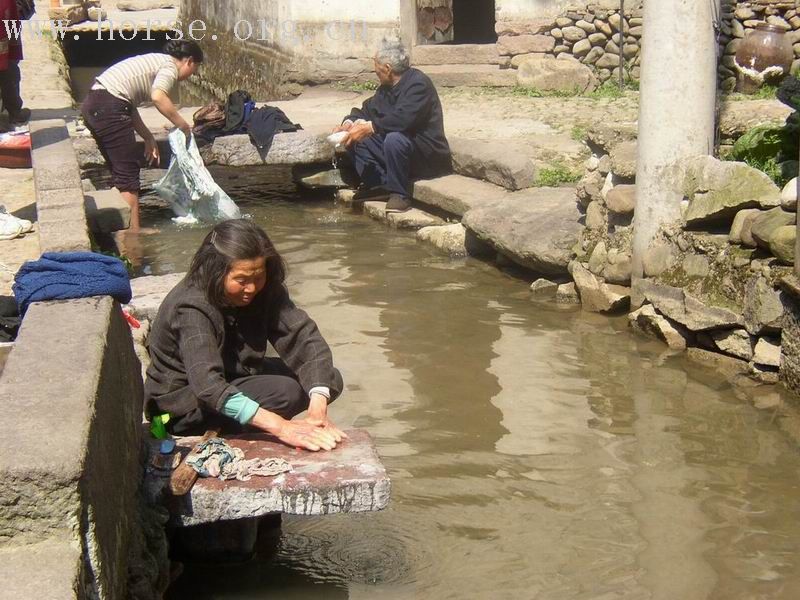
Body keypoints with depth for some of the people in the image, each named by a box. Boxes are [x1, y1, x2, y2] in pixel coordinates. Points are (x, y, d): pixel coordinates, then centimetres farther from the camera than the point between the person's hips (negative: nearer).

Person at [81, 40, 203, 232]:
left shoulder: (155, 62, 25)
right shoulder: (170, 66, -2)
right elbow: (158, 97, -24)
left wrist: (149, 139, 22)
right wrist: (183, 125, -14)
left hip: (93, 105, 10)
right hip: (109, 107, -10)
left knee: (120, 171, 18)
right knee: (128, 173, -5)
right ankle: (133, 231, -3)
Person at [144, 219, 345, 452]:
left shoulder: (265, 289, -12)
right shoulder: (191, 308, -31)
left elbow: (303, 336, -22)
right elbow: (208, 385, -44)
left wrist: (317, 410, -39)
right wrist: (281, 427, -54)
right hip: (185, 402, -8)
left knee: (330, 379, -5)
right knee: (287, 391, -28)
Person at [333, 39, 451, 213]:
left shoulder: (419, 83, -19)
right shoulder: (386, 88, 10)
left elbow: (403, 119, -32)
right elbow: (368, 109, 13)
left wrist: (369, 127, -31)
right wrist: (349, 123, -8)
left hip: (428, 156, -9)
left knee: (394, 139, -37)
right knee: (356, 139, 2)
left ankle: (400, 194, -24)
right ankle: (378, 184, -6)